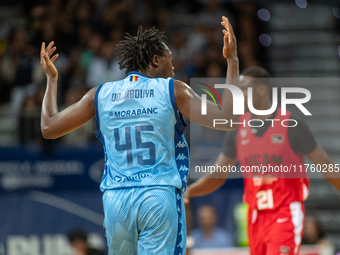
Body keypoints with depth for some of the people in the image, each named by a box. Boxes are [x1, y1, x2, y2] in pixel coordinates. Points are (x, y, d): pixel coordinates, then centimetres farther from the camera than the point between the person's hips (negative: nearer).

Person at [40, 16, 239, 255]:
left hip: (115, 199, 4)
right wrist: (232, 61, 3)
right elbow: (227, 120, -5)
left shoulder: (101, 94, 10)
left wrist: (51, 79, 30)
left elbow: (49, 128, 15)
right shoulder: (173, 90, 1)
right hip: (161, 197, -3)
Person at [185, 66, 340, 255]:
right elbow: (218, 176, 10)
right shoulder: (239, 129, 6)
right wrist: (189, 191, -7)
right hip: (256, 216, 5)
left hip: (285, 216, -5)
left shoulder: (290, 124, -8)